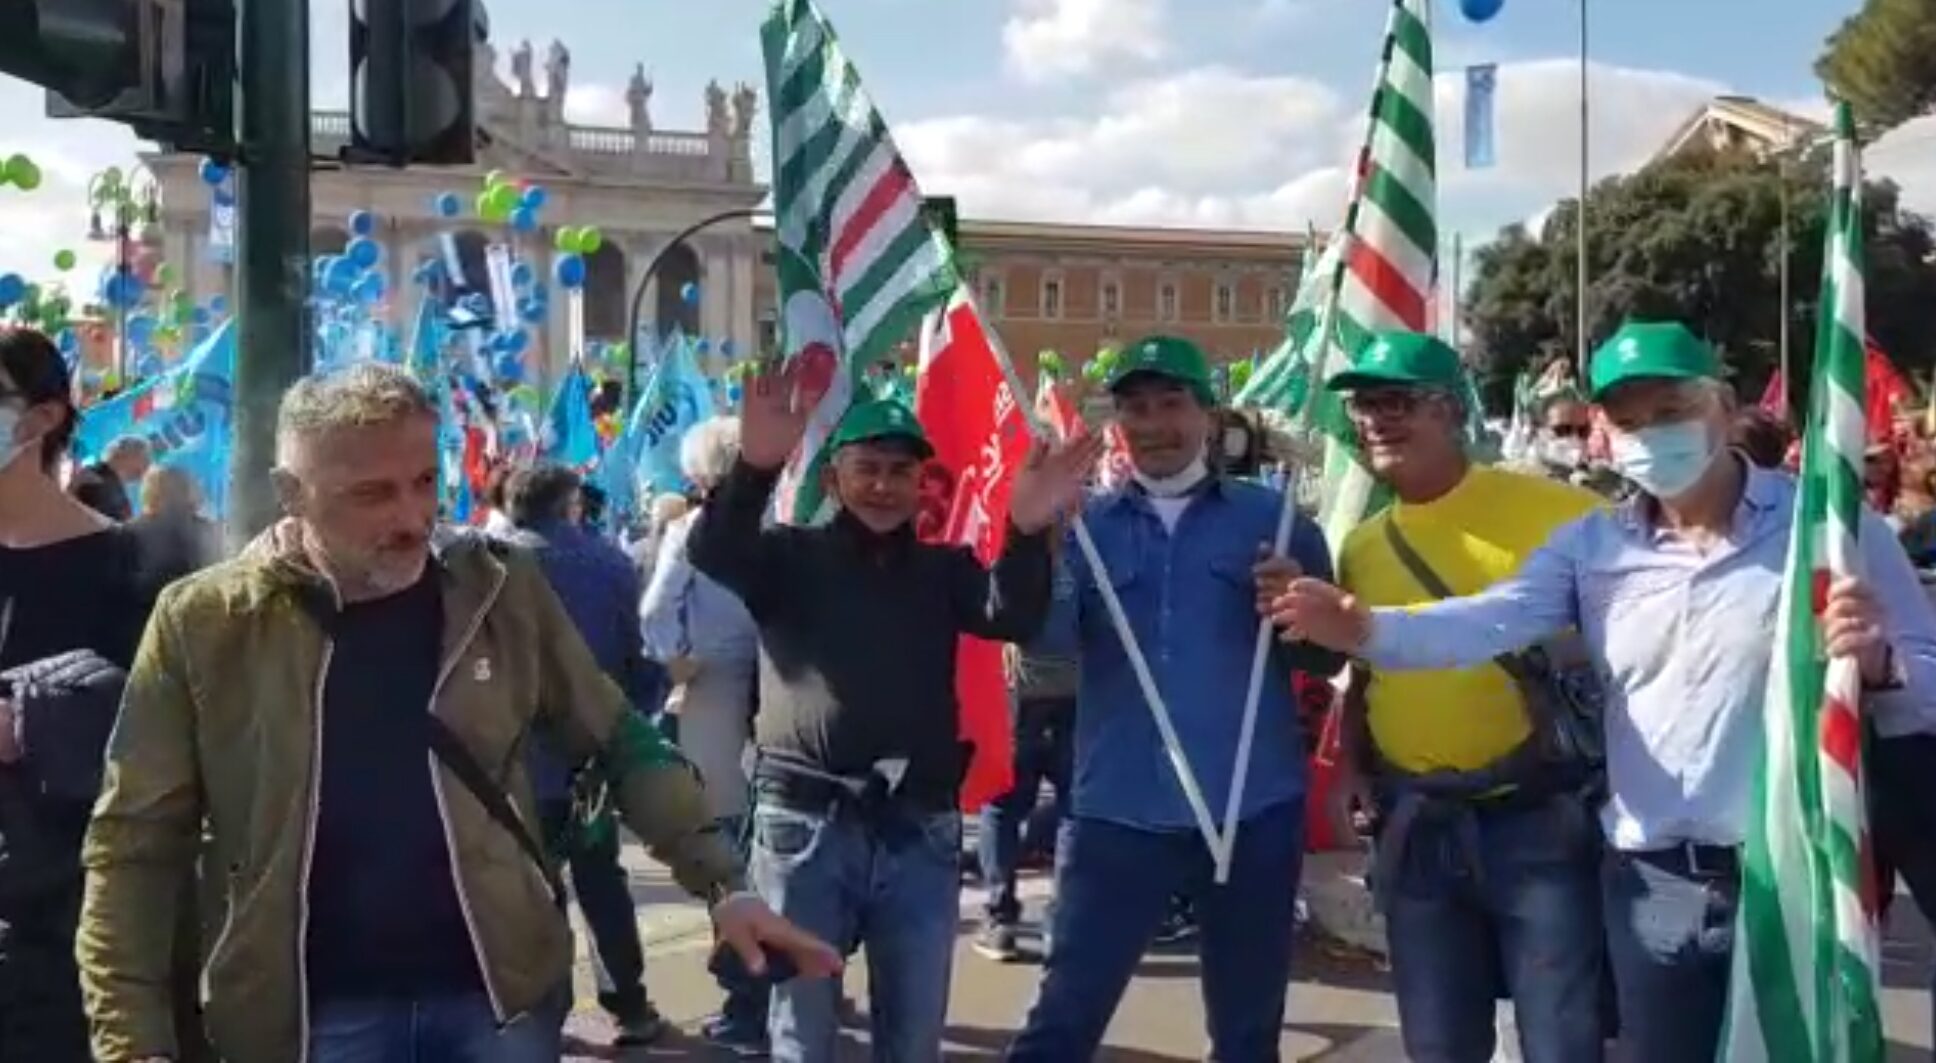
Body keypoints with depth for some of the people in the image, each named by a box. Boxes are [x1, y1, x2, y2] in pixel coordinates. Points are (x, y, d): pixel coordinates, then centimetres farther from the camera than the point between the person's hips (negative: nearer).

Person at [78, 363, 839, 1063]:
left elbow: (618, 740, 6)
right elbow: (136, 848, -2)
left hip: (499, 993, 1)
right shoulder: (205, 623, -6)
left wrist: (721, 882, -2)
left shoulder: (499, 588, -1)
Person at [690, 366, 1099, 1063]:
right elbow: (713, 552, -16)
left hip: (919, 829, 3)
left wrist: (1027, 534, -27)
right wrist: (755, 466, -36)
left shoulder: (944, 568, 11)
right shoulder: (791, 556, 3)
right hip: (806, 824, -2)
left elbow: (1014, 619, -6)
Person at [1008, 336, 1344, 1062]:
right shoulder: (1087, 524, 6)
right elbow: (1050, 640, -9)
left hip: (1253, 814, 1)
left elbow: (1327, 657, 4)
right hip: (1119, 813, 0)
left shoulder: (1271, 518, 5)